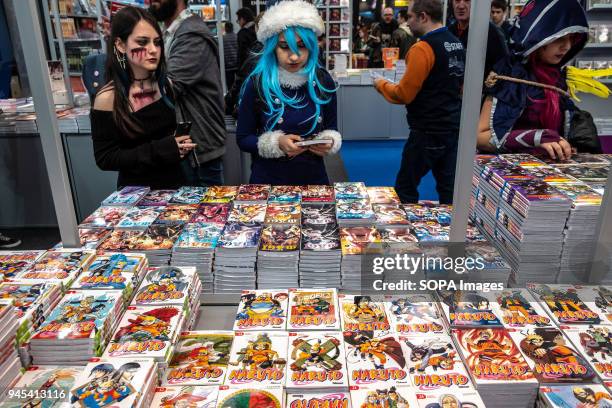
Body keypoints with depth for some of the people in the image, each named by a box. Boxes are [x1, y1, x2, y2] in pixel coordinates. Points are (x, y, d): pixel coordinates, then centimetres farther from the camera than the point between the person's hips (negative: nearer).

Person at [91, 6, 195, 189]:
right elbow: (105, 158, -14)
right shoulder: (108, 98, -15)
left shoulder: (167, 85, -5)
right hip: (137, 191, -3)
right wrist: (159, 150, -23)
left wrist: (182, 145, -14)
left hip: (176, 183, 4)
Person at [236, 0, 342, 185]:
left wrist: (329, 143, -16)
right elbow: (243, 138, -6)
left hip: (313, 178, 2)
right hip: (268, 180, -2)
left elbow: (331, 128, 6)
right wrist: (276, 143, -22)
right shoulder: (256, 84, -11)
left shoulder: (323, 80, -4)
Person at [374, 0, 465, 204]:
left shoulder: (423, 48, -17)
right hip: (453, 127, 8)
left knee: (405, 188, 4)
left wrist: (382, 84, 1)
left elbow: (404, 95, -15)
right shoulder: (457, 44, 9)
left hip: (428, 131, -8)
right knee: (448, 188, 13)